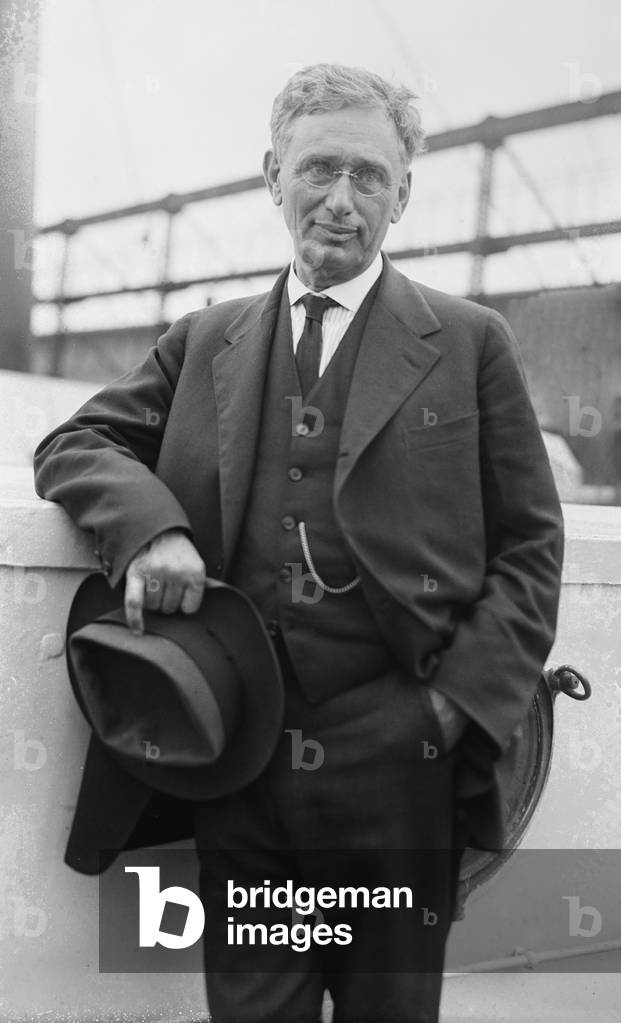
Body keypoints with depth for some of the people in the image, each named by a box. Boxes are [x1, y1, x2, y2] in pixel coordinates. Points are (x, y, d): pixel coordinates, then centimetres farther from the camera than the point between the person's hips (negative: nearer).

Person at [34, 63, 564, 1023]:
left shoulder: (469, 342, 5)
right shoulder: (204, 342, 12)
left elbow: (529, 545, 4)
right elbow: (74, 443, 10)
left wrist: (465, 699, -9)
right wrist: (148, 525, -12)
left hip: (400, 763, -1)